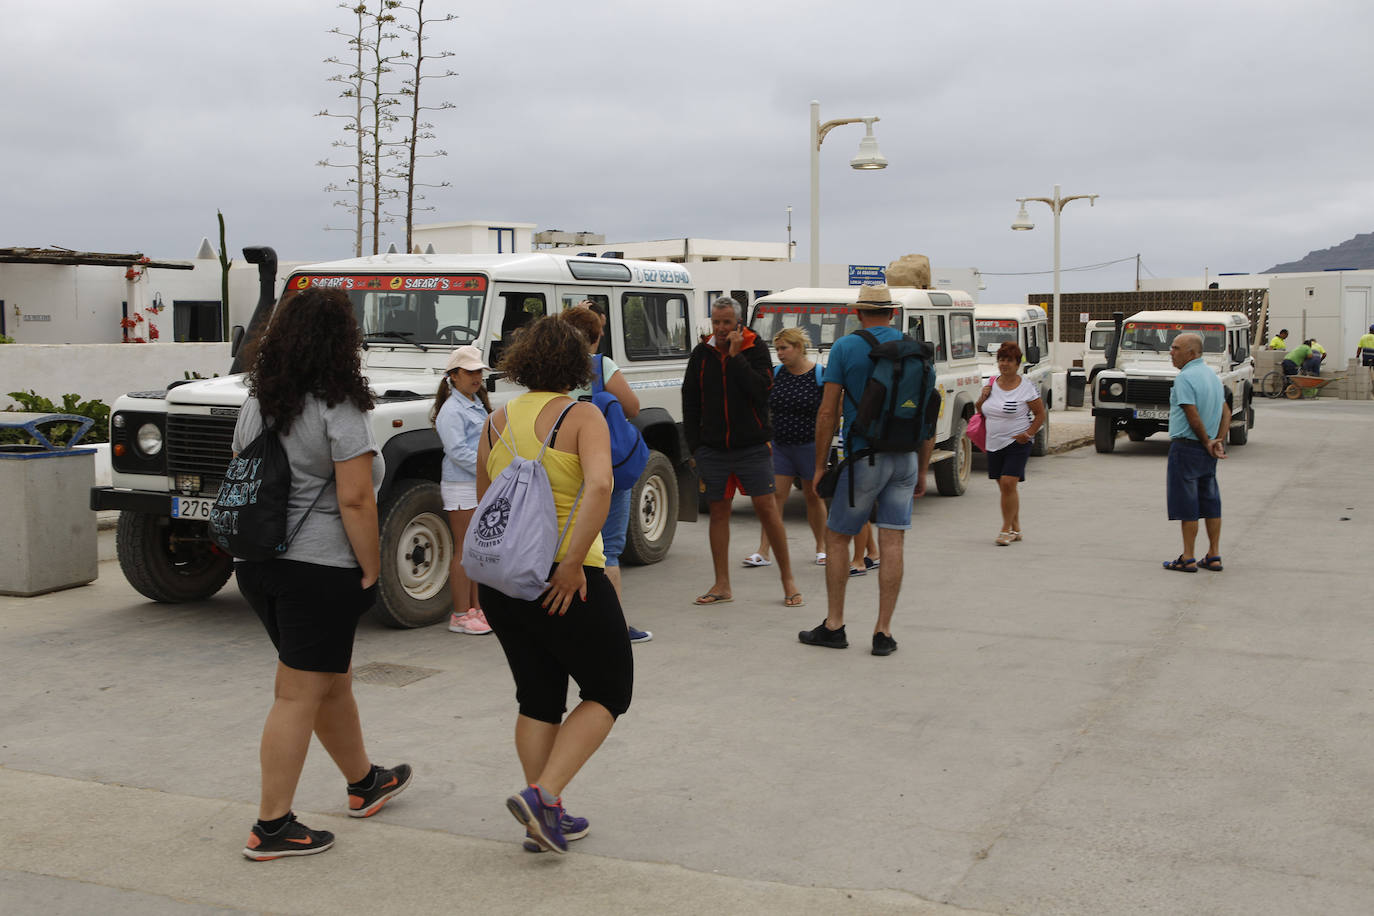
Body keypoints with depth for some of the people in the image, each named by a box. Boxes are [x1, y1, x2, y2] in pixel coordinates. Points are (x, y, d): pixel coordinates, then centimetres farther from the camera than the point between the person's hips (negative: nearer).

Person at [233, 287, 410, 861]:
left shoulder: (257, 403, 9)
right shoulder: (338, 409, -15)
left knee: (331, 678, 22)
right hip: (319, 567, -8)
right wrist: (371, 571, -12)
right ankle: (271, 828, 5)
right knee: (299, 695, 0)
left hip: (257, 564, 8)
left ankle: (364, 783, 38)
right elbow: (354, 498, -20)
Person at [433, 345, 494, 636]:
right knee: (464, 551, -4)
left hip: (484, 485, 9)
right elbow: (457, 451, -20)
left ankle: (476, 609, 20)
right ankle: (460, 615, 1)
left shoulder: (478, 405, 15)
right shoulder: (451, 410, -12)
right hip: (461, 485, -9)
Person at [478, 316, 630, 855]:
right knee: (609, 690, 10)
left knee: (537, 698, 17)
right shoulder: (581, 416, -8)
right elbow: (599, 486, -25)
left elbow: (483, 505, 14)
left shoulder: (497, 422, 8)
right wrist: (572, 563, -24)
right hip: (567, 581, -6)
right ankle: (543, 795, -3)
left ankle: (545, 820, 19)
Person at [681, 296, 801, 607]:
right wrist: (695, 447, 6)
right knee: (719, 512, 7)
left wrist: (736, 355, -17)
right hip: (712, 449, 3)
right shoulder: (701, 354, 6)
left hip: (752, 446, -3)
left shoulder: (755, 349, -2)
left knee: (767, 509, -4)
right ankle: (722, 585, 15)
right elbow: (690, 403, 11)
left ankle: (788, 579, 8)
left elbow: (760, 388, -18)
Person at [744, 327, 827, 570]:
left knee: (813, 497, 9)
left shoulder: (820, 375, -7)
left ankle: (821, 547, 26)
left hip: (810, 446, -3)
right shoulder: (775, 374, 3)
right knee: (774, 496, -3)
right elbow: (766, 410, 11)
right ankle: (763, 552, -3)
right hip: (780, 447, 3)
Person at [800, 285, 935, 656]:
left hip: (864, 457, -4)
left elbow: (828, 412, -6)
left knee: (836, 537, 9)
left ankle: (834, 626, 12)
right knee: (892, 543, 4)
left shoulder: (845, 348, -4)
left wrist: (820, 465, 1)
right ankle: (883, 632, 4)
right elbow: (928, 417, 9)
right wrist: (922, 471, 16)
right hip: (906, 459, 4)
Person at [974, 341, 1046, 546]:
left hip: (1017, 444, -5)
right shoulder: (991, 385, 8)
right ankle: (1016, 529, 19)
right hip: (994, 444, 5)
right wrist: (982, 398, -2)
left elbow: (1040, 415, -1)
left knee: (1008, 483, -15)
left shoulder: (1027, 387, -6)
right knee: (1005, 487, 8)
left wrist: (1029, 434, -13)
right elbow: (980, 411, 18)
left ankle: (1006, 530, -5)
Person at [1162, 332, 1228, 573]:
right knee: (1210, 502, 11)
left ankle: (1188, 558, 1)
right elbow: (1226, 414, 14)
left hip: (1186, 447, -9)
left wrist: (1207, 443, -8)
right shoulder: (1212, 375, 13)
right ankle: (1214, 556, 14)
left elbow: (1193, 417, -20)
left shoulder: (1185, 377, -16)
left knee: (1186, 504, -3)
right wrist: (1218, 441, 4)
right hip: (1206, 453, 9)